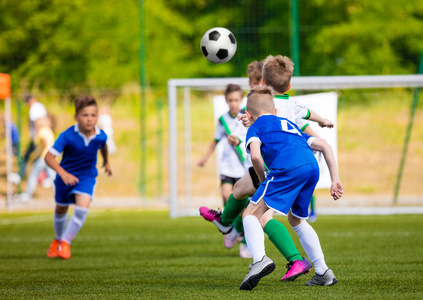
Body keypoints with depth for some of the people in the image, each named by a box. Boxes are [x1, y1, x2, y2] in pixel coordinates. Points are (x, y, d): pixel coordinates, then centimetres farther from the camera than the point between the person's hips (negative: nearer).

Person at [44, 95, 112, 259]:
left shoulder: (100, 136, -17)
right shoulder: (67, 136, -29)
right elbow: (49, 156, -32)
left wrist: (106, 162, 28)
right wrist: (63, 174, -45)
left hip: (87, 176, 1)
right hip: (66, 176, -1)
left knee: (83, 207, -22)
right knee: (61, 209, 19)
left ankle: (65, 243, -7)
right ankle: (58, 239, 47)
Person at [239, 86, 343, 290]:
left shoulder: (256, 127, 21)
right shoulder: (290, 125, 39)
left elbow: (255, 155, -1)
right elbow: (325, 147, 33)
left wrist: (263, 179, 15)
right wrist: (335, 180, 30)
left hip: (288, 169, -7)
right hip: (312, 168, 7)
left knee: (251, 215, -2)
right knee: (296, 220, 28)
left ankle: (260, 259, -29)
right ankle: (323, 273, 26)